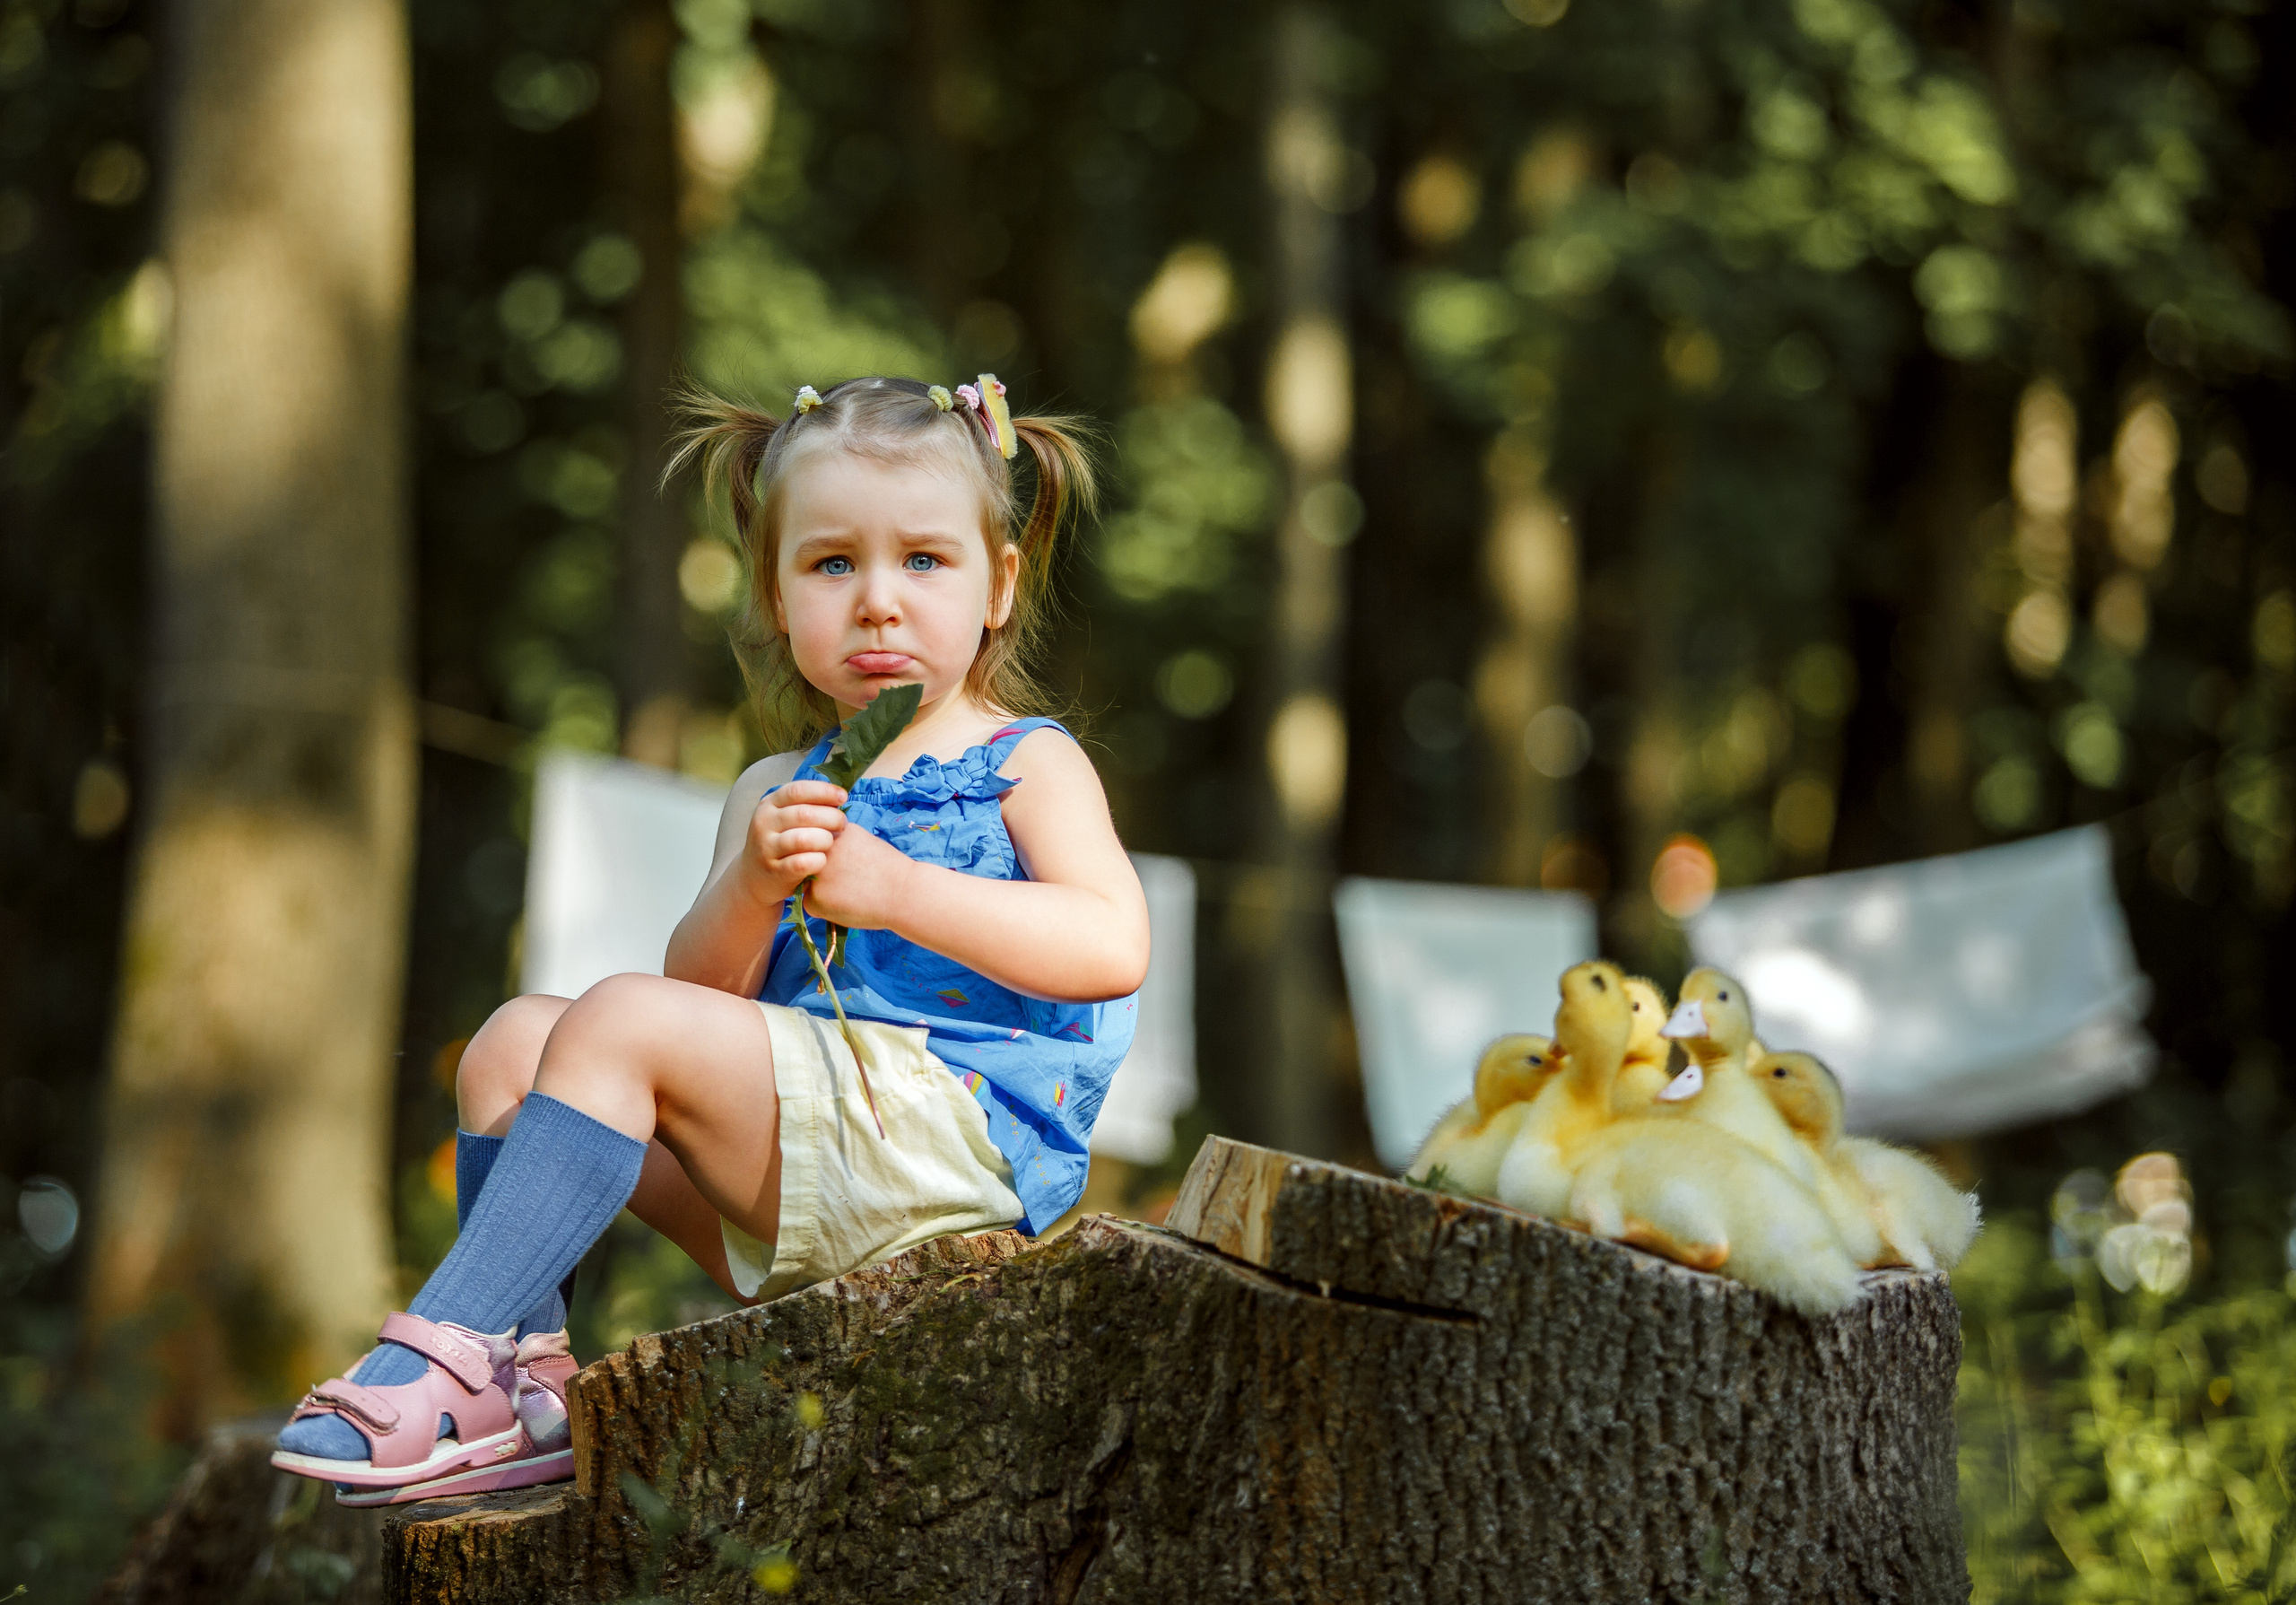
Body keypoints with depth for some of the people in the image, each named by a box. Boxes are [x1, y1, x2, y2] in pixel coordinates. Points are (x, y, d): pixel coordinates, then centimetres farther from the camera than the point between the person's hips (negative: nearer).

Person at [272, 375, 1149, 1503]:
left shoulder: (1029, 765, 5)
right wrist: (750, 886, -13)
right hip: (791, 1193, 7)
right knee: (514, 1041, -1)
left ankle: (443, 1350, -25)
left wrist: (894, 888, -18)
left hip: (954, 1133, -7)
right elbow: (703, 991, 9)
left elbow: (1113, 947, -14)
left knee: (622, 1021, -22)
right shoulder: (777, 794, 22)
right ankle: (518, 1381, -12)